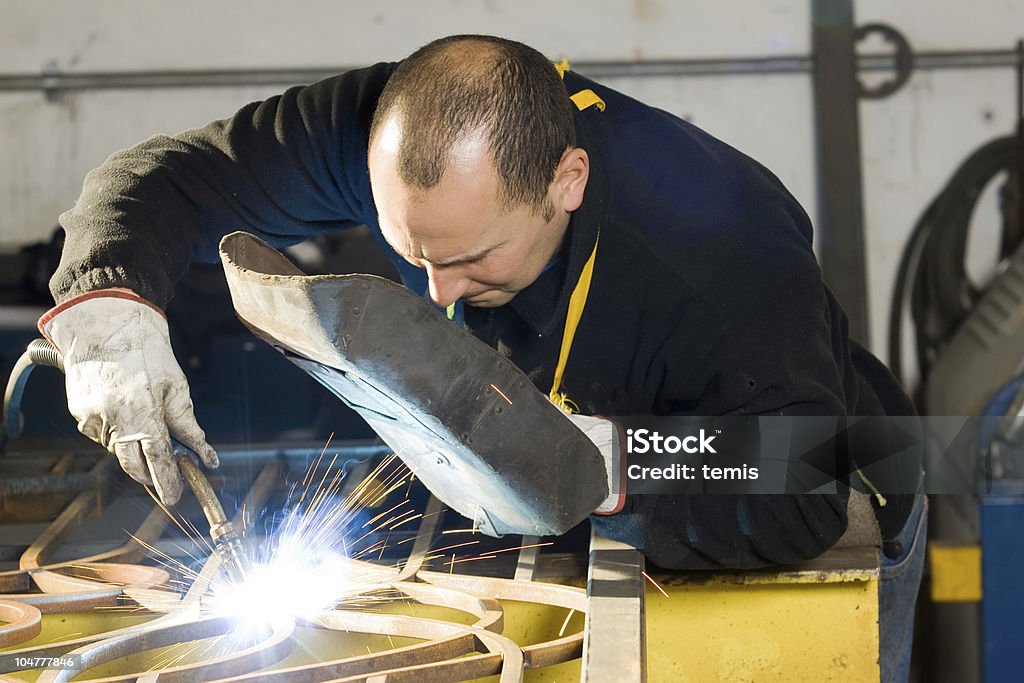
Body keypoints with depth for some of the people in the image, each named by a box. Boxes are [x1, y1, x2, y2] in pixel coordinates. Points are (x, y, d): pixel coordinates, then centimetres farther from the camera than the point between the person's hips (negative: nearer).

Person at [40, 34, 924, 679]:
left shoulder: (727, 246, -41)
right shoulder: (395, 127, -26)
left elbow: (799, 506, -46)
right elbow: (166, 178, -17)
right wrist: (111, 306, -37)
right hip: (617, 532, 4)